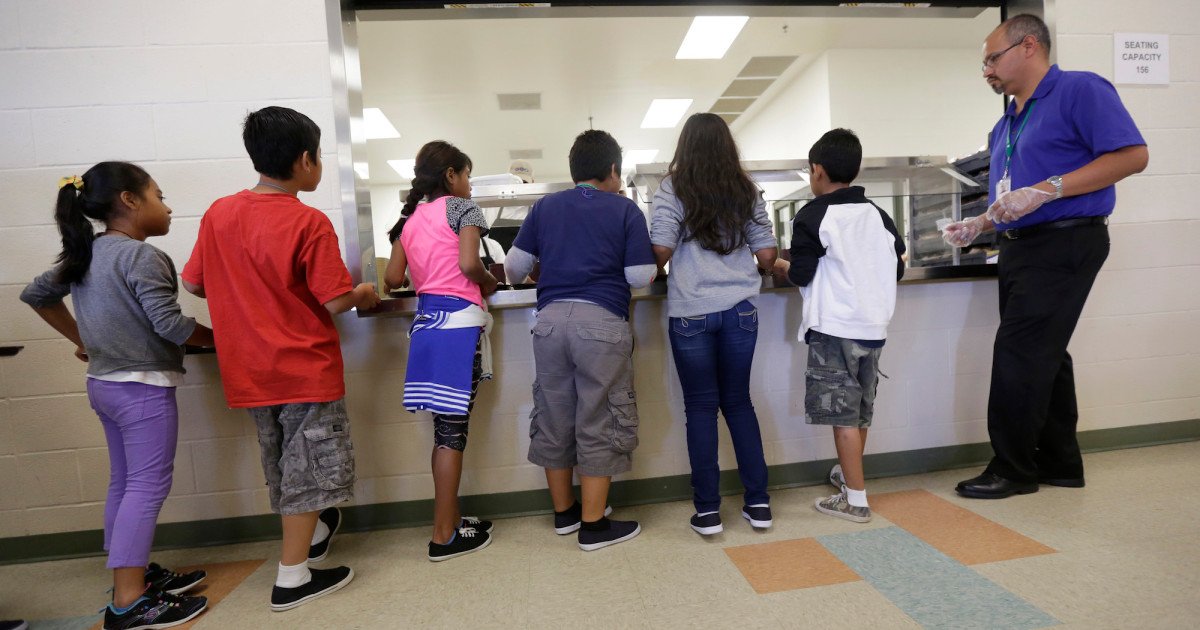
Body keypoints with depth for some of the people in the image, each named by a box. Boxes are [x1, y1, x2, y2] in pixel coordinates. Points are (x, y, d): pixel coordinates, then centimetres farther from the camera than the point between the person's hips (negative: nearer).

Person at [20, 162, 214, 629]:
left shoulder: (84, 255, 10)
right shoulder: (142, 256, -18)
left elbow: (36, 294, 22)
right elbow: (170, 325, -22)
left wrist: (81, 339, 23)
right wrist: (218, 338, -6)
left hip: (103, 383, 9)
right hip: (143, 387, -9)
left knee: (124, 482, 16)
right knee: (148, 487, -5)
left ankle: (136, 573, 28)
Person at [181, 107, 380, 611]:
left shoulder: (218, 214, 1)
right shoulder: (309, 223, -17)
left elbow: (194, 284, 7)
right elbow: (336, 302, -19)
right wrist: (364, 294, 1)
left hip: (249, 371, 7)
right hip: (305, 368, -6)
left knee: (281, 465, 22)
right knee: (306, 467, 7)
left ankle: (311, 532, 43)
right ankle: (293, 577, 17)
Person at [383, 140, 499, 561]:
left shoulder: (410, 218, 18)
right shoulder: (461, 207, 0)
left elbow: (393, 278, 14)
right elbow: (468, 263, -14)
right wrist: (489, 283, 5)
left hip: (426, 320, 7)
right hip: (459, 320, -7)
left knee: (444, 427, 12)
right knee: (452, 430, -3)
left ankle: (451, 519, 22)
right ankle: (444, 536, 5)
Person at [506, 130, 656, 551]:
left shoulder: (545, 207, 13)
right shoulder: (625, 209, 4)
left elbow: (514, 267, 11)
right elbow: (641, 277, -2)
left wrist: (515, 278, 33)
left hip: (550, 319, 4)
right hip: (602, 322, -4)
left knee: (553, 419, 14)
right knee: (599, 423, 5)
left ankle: (563, 512, 29)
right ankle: (593, 525, 14)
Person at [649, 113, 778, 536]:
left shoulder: (672, 191, -2)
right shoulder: (746, 192, 8)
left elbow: (661, 252, -11)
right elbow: (767, 256, 6)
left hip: (691, 313, -3)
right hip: (740, 310, 3)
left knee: (701, 408, 6)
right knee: (739, 402, 15)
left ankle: (708, 511, 14)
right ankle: (758, 503, 22)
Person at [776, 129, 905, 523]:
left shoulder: (813, 216, -7)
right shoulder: (879, 215, 10)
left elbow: (801, 275, -8)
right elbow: (897, 270, 15)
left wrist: (782, 265, 13)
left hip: (834, 327, -7)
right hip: (874, 326, 7)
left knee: (842, 414, -1)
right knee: (861, 410, 19)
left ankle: (856, 500, 4)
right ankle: (849, 474, 38)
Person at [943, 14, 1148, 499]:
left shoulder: (1080, 90, -6)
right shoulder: (1005, 125, 18)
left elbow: (1132, 155, -15)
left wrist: (1046, 189, -22)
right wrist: (978, 225, 6)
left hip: (1063, 244, -9)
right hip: (1019, 247, 9)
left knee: (1019, 353, -10)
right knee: (1042, 357, 11)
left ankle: (1013, 468, 2)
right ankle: (1060, 463, 23)